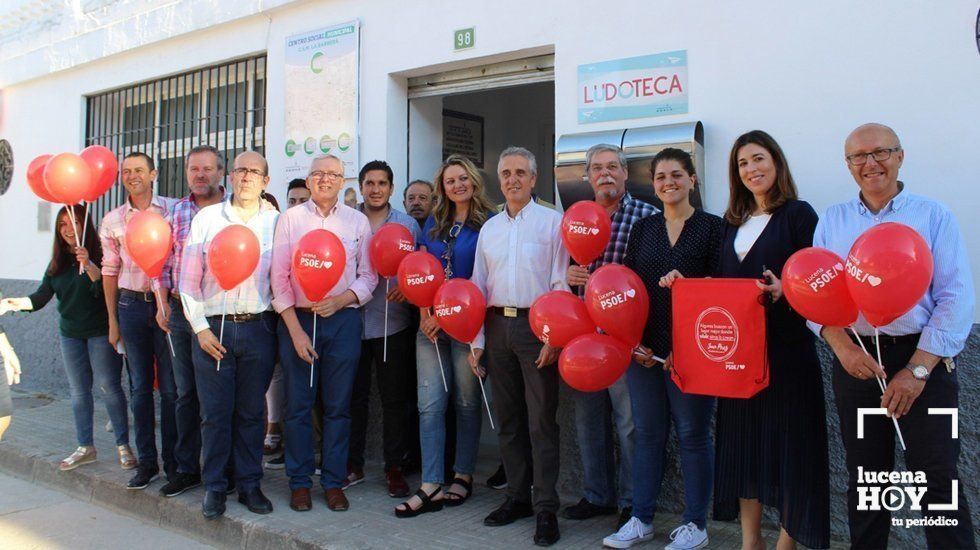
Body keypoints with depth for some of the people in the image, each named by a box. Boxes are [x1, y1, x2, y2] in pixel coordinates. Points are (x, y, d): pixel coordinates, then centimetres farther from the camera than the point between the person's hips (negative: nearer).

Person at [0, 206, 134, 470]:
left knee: (110, 387, -4)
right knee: (79, 390, 10)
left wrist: (88, 264, -36)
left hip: (100, 331, -6)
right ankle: (85, 447, 20)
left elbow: (104, 287, -22)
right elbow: (41, 297, 6)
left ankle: (123, 446, 3)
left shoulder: (99, 254, -8)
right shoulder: (58, 262, 9)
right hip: (70, 333, 6)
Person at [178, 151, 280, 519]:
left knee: (252, 412, 8)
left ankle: (249, 484, 20)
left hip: (258, 327, 0)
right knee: (215, 412, 4)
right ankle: (214, 486, 17)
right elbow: (188, 279, 5)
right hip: (213, 327, 0)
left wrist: (278, 318, -3)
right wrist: (200, 328, -2)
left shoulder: (275, 222, 4)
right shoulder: (206, 219, 6)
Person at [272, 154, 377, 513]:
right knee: (298, 405, 5)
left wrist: (341, 300, -12)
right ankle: (299, 482, 19)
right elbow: (279, 277, 0)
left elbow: (369, 275, 6)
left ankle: (334, 482, 17)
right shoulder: (290, 219, 5)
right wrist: (295, 328, -7)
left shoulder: (358, 221, 7)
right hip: (297, 320, 0)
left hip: (343, 320, 1)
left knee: (338, 406, 6)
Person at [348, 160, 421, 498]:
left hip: (393, 323, 0)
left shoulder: (407, 224, 6)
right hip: (353, 320, 1)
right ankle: (353, 464, 23)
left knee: (394, 398, 6)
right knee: (354, 395, 9)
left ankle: (394, 467, 18)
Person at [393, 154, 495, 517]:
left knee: (467, 402, 6)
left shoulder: (488, 222, -2)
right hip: (431, 323, 4)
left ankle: (463, 476, 20)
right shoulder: (434, 223, 14)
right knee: (430, 404, -1)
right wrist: (426, 313, -4)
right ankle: (431, 487, 2)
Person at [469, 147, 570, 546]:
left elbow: (562, 283, -5)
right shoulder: (489, 228, 14)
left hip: (536, 327, -5)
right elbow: (479, 286, 14)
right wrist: (477, 341, 9)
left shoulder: (552, 221, -1)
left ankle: (545, 508, 7)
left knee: (541, 420, -2)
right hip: (498, 327, 5)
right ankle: (517, 496, 24)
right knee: (508, 419, 12)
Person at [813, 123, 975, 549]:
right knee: (864, 477, 11)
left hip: (922, 360, -2)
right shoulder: (832, 221, 9)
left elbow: (956, 298, -5)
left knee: (938, 481, -1)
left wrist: (917, 370, -13)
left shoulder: (934, 216, 1)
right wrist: (842, 346, -14)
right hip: (855, 361, 3)